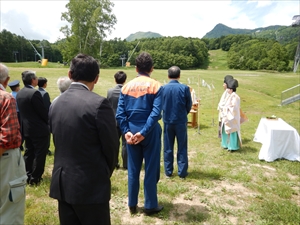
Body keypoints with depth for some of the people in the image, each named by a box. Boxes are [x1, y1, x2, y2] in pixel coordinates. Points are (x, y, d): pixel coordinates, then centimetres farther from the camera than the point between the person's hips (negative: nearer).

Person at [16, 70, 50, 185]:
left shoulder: (19, 93, 5)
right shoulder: (35, 93, -21)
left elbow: (23, 111, 12)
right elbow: (43, 112, -18)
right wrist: (47, 122, 1)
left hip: (26, 128, 9)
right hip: (39, 129, -8)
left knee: (29, 153, 17)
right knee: (39, 154, 3)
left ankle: (28, 176, 26)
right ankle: (35, 178, 11)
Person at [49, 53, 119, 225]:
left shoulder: (56, 104, 2)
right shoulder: (98, 103, -17)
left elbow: (59, 142, 7)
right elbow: (111, 146, -11)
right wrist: (105, 174, 7)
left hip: (61, 183, 6)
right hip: (91, 185, -6)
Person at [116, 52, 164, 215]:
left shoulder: (126, 87, 4)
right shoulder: (156, 86, -6)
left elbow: (120, 113, -5)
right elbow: (156, 112, -18)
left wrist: (126, 131, -7)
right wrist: (144, 132, -18)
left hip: (131, 131, 4)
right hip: (150, 132, -3)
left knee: (133, 169, 14)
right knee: (151, 169, 9)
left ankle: (132, 205, 26)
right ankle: (150, 206, 21)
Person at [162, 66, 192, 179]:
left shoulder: (163, 88, -7)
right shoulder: (185, 88, -11)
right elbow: (189, 105, -2)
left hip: (167, 121, 2)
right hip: (181, 121, -1)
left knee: (168, 148, 12)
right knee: (182, 148, 10)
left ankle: (168, 171, 19)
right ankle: (182, 172, 15)